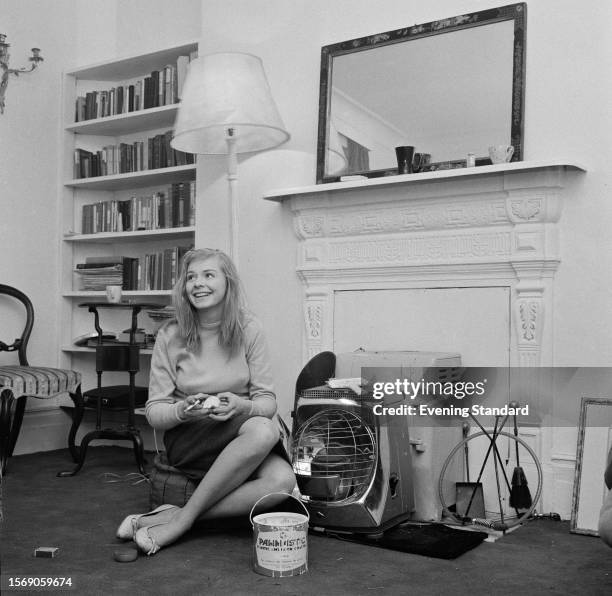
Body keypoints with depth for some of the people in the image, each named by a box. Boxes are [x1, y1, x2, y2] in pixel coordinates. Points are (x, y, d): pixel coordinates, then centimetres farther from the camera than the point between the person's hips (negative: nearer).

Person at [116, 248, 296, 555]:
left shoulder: (248, 328, -1)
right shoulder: (170, 336, -2)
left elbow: (268, 401, 0)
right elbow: (154, 412, -1)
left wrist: (241, 405, -22)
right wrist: (183, 411, -22)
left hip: (241, 434, 3)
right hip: (186, 442, -2)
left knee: (282, 480, -30)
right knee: (263, 430, -32)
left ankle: (177, 518, -19)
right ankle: (184, 516, -22)